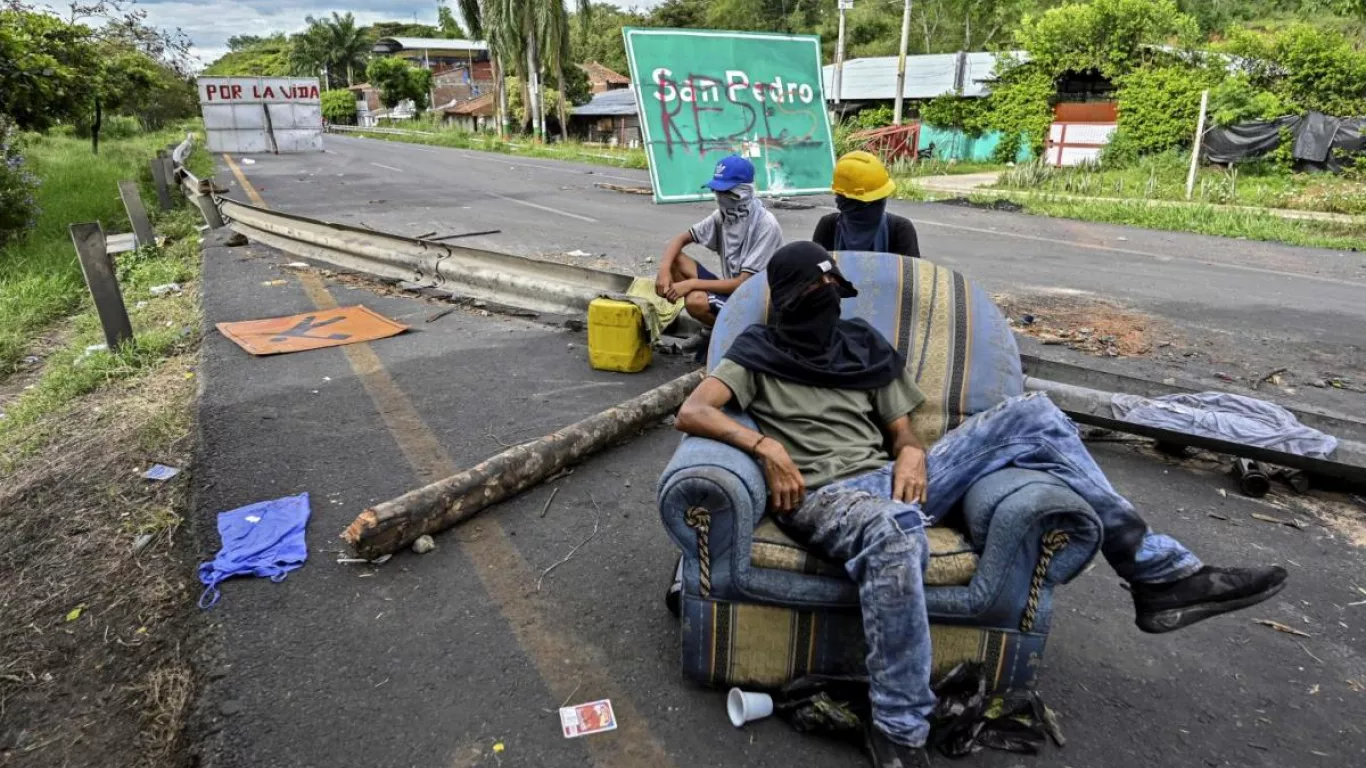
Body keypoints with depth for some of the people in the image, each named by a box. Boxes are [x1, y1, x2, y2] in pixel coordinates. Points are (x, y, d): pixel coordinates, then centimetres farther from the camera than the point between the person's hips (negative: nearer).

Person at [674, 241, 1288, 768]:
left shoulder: (864, 345, 20)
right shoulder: (757, 352, 8)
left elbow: (902, 433, 19)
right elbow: (691, 413, -6)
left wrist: (911, 454, -6)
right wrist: (763, 444, -20)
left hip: (889, 481, 6)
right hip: (824, 496, -5)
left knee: (1032, 416, -6)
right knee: (894, 535, -44)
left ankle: (1159, 575, -6)